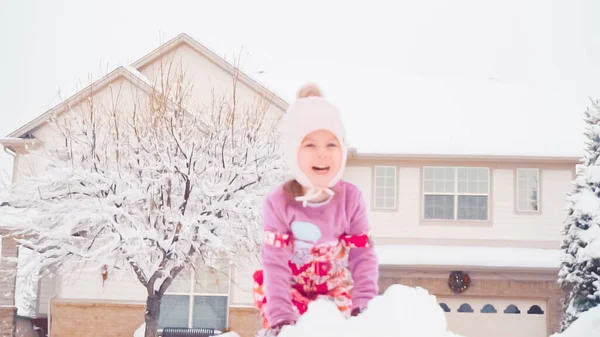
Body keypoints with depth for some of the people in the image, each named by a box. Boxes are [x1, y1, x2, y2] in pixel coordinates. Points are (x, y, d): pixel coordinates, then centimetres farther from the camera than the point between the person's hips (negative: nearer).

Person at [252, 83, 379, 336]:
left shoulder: (351, 198, -13)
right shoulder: (278, 202, -19)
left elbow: (363, 255, -12)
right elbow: (275, 261, -22)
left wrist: (364, 304, -24)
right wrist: (279, 315, -31)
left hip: (336, 289, 2)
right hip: (291, 288, -2)